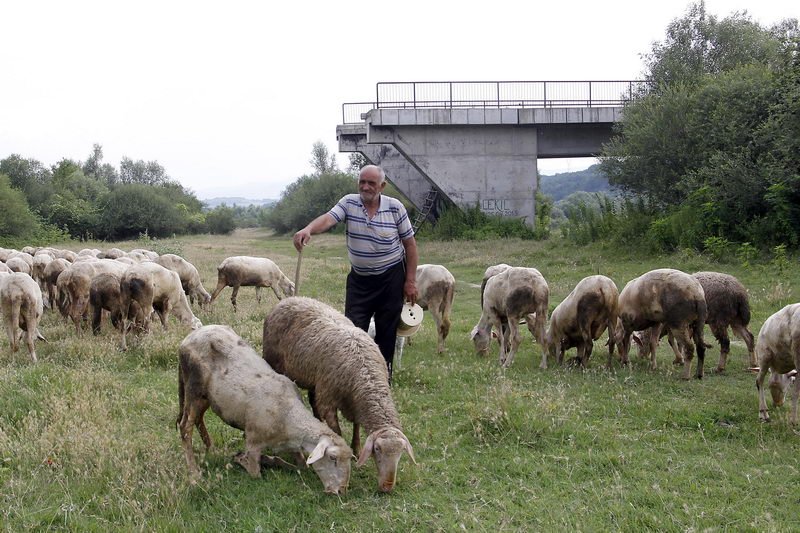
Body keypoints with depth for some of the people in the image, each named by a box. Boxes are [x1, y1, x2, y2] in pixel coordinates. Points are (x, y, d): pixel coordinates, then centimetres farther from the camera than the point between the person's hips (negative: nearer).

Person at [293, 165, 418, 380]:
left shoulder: (395, 207, -6)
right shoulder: (349, 203, -5)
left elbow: (409, 243, -1)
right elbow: (328, 218, -23)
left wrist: (411, 281, -4)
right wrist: (308, 229, -46)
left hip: (391, 277, -1)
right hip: (358, 279, 1)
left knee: (387, 330, 6)